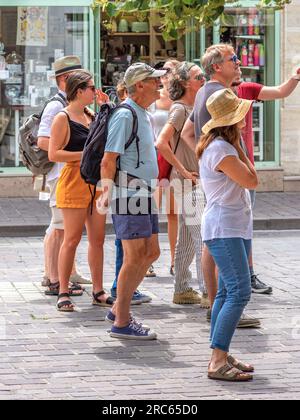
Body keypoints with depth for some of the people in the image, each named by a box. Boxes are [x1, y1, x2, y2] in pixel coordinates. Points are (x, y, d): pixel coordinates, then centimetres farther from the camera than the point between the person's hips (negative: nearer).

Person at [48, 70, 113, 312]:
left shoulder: (91, 116, 13)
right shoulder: (63, 118, -8)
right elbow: (54, 154, -14)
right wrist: (85, 154, -17)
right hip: (74, 182, -7)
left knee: (97, 239, 6)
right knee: (72, 239, -5)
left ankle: (98, 291, 11)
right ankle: (63, 293, 2)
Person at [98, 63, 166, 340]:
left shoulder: (144, 115, 16)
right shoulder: (125, 115, -14)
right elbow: (108, 160, -18)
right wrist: (107, 190, -24)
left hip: (144, 193, 10)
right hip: (128, 193, -10)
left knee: (151, 253, 12)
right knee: (135, 256, -8)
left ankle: (119, 309, 22)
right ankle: (122, 323, -2)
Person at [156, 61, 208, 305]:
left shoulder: (193, 108, 13)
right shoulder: (180, 109, -14)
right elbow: (161, 143, -25)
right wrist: (183, 171, -19)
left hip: (196, 182, 9)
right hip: (188, 183, -9)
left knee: (188, 239, 12)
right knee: (203, 238, -10)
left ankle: (183, 290, 18)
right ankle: (207, 292, -9)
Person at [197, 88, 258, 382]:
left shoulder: (220, 145, 14)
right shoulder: (221, 149, -19)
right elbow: (252, 180, -15)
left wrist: (237, 144, 12)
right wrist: (239, 147, -9)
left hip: (236, 227, 11)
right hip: (224, 228, -11)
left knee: (227, 292, 12)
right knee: (239, 292, -16)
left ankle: (220, 356, 16)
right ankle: (218, 362, -19)